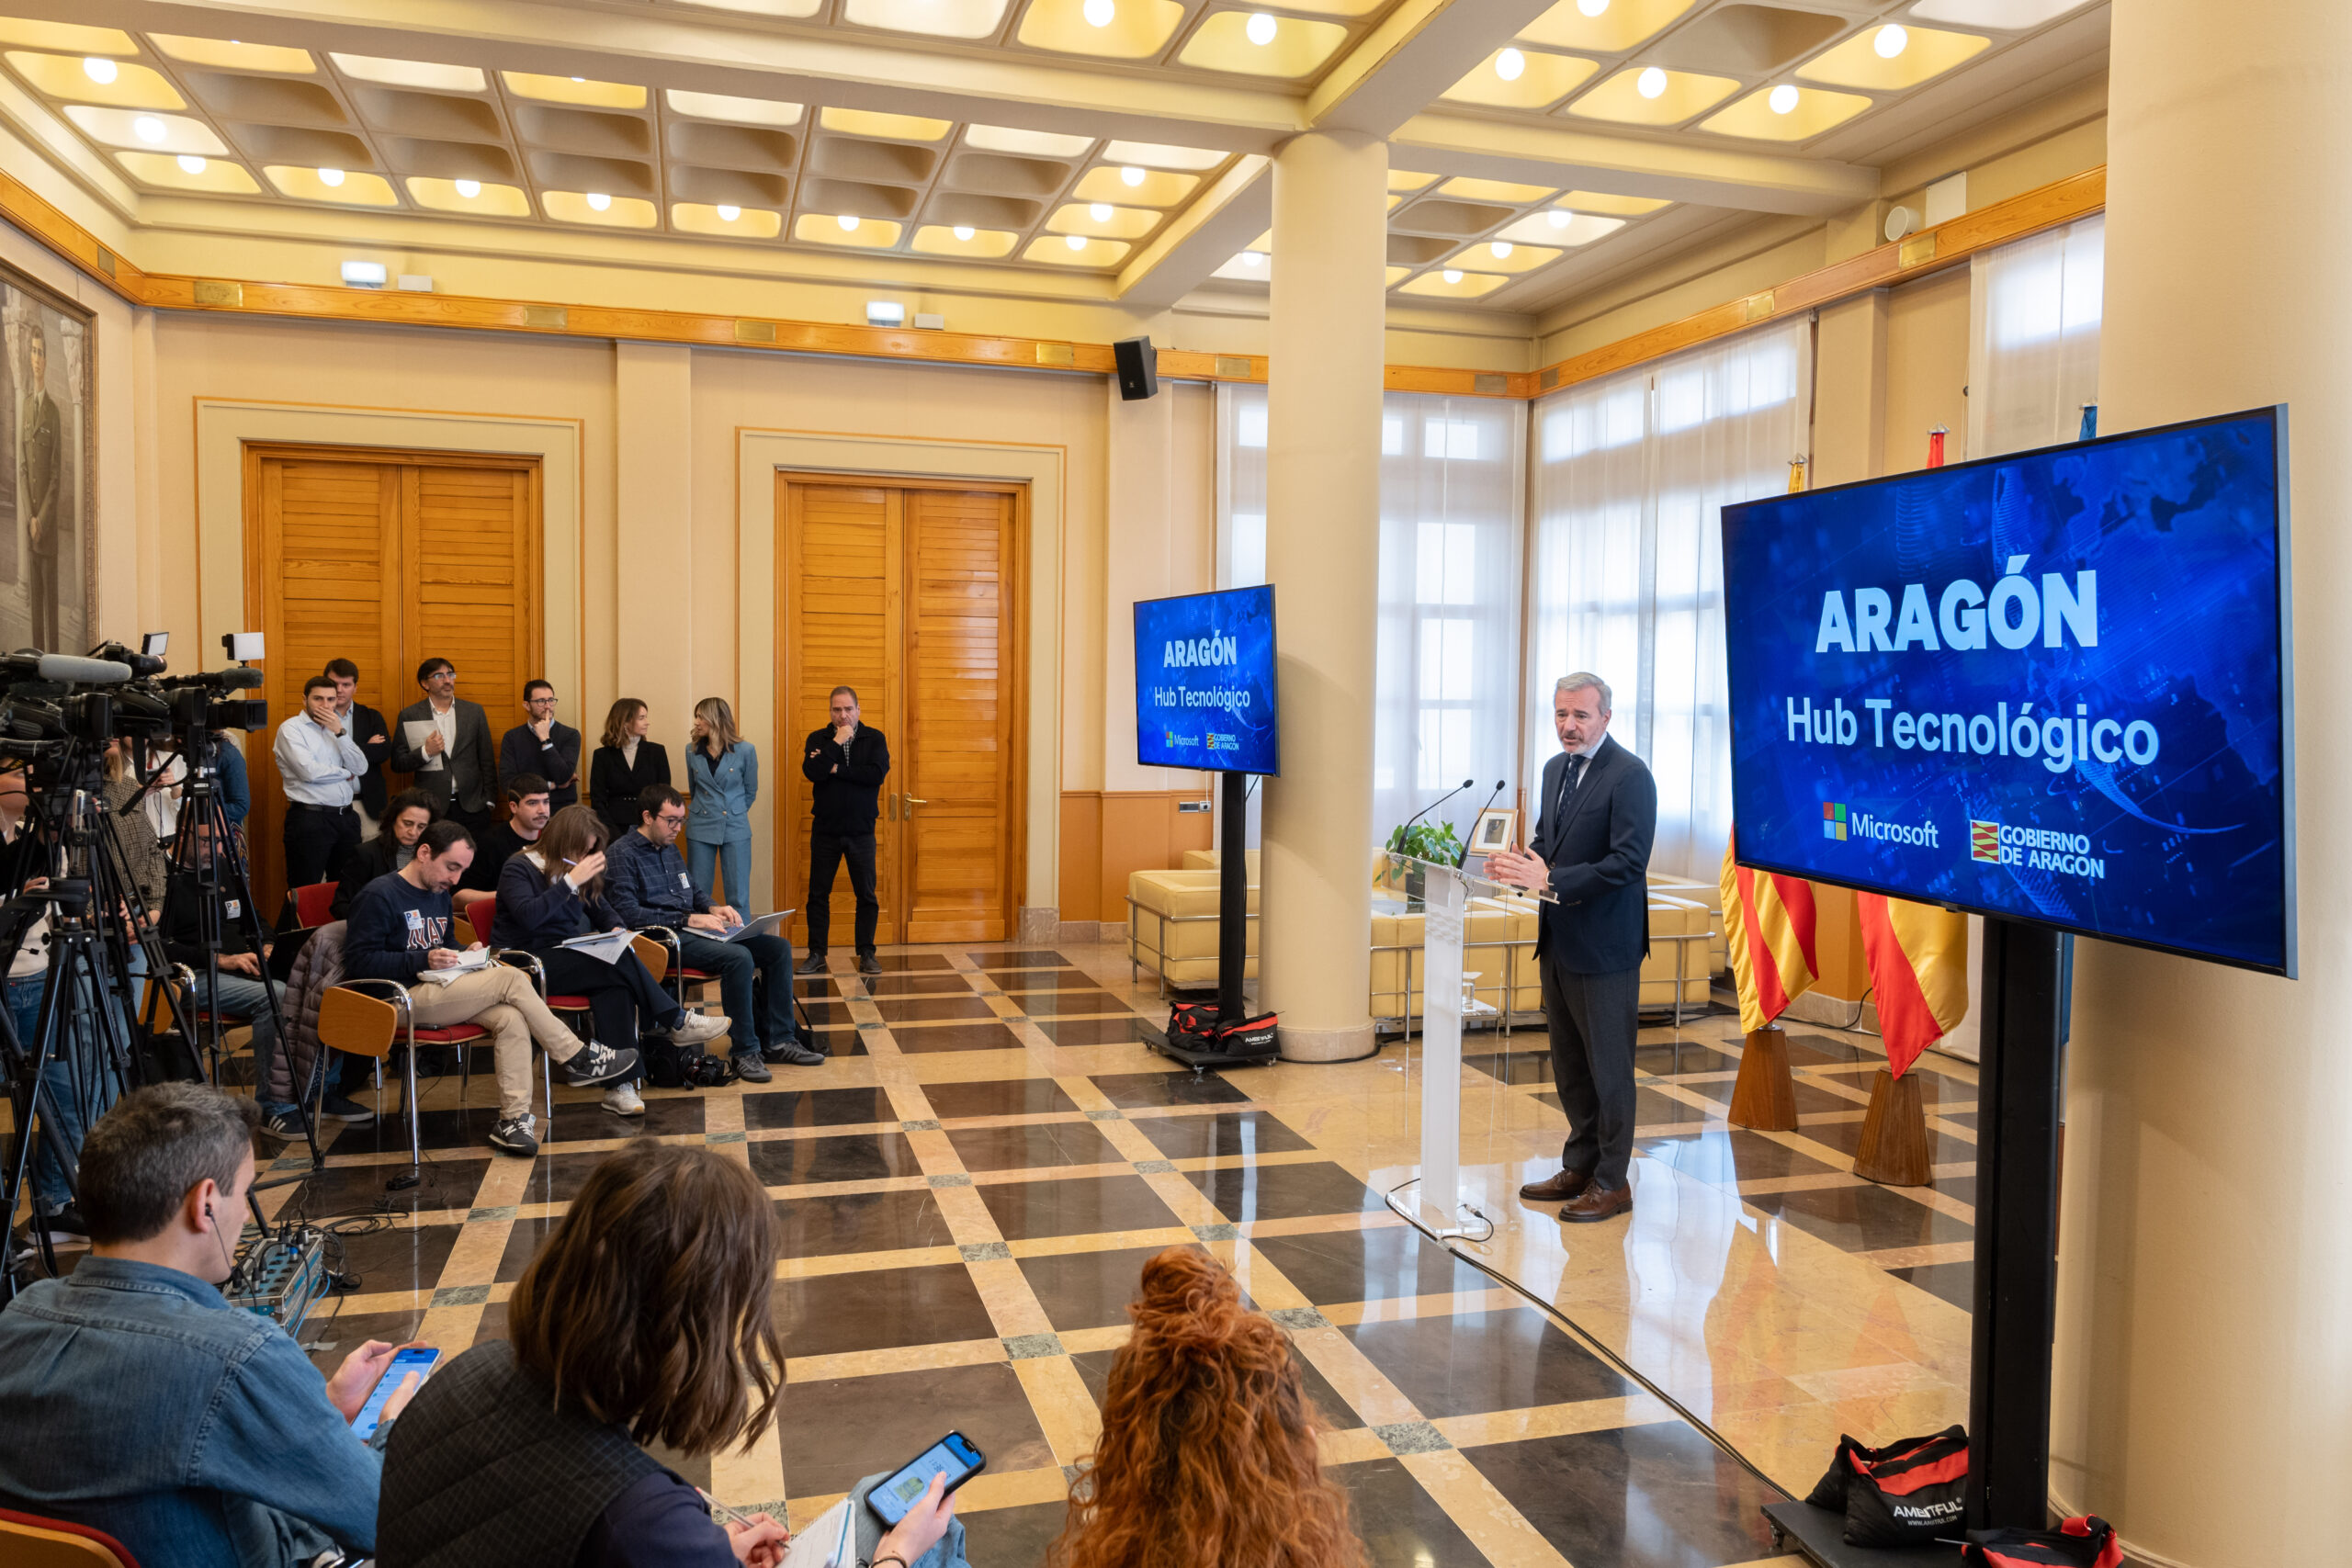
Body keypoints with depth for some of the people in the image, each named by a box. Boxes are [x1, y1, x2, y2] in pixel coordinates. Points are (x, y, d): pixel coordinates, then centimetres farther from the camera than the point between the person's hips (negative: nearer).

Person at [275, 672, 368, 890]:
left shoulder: (338, 727, 15)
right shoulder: (291, 729, -2)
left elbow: (361, 768, 2)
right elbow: (309, 771, -16)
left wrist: (340, 732, -6)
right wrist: (345, 773, 0)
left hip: (346, 816, 6)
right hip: (309, 818, -6)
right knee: (306, 892, -2)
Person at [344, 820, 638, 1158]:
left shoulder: (439, 896, 20)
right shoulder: (379, 895, -7)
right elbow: (358, 962, -13)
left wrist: (465, 955, 9)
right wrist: (424, 961, -21)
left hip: (440, 993, 8)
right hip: (402, 1001, -8)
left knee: (511, 1018, -23)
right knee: (511, 978, -22)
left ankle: (513, 1119, -26)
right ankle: (578, 1058, -11)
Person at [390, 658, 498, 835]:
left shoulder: (474, 711, 9)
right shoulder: (410, 715, 4)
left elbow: (487, 760, 9)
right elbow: (398, 762, 4)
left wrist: (489, 799, 3)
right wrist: (425, 752, -13)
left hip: (472, 806, 1)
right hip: (431, 807, -1)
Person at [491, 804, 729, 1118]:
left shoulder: (580, 872, 15)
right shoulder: (519, 869, -6)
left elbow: (603, 912, 23)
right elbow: (528, 916, -22)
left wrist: (617, 930, 0)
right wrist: (571, 881, -24)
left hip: (565, 957, 7)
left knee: (615, 981, -30)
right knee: (619, 964, -30)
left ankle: (619, 1084, -37)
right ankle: (675, 1022, -15)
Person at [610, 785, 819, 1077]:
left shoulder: (669, 848, 20)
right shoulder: (623, 854, -7)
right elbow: (627, 913, -18)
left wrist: (713, 908, 8)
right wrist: (688, 918, -18)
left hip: (691, 931, 9)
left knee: (778, 948, -4)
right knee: (739, 957, -32)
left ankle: (777, 1040, -1)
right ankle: (745, 1051, -20)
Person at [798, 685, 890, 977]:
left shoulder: (874, 738, 1)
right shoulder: (817, 739, 2)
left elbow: (878, 773, -16)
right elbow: (811, 772, -15)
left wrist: (836, 768, -15)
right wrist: (837, 743, -17)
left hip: (861, 830, -1)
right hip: (825, 829, 1)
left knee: (867, 894, 4)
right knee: (818, 894, 5)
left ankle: (866, 953, 14)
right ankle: (816, 954, 15)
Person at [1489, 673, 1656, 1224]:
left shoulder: (1630, 776, -15)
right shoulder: (1555, 769, 12)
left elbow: (1627, 862, -22)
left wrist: (1550, 880, -26)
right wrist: (1522, 862, -3)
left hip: (1604, 948, -8)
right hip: (1558, 942, 9)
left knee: (1608, 1066, 3)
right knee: (1568, 1063, 17)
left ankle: (1612, 1182, 15)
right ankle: (1579, 1165, 31)